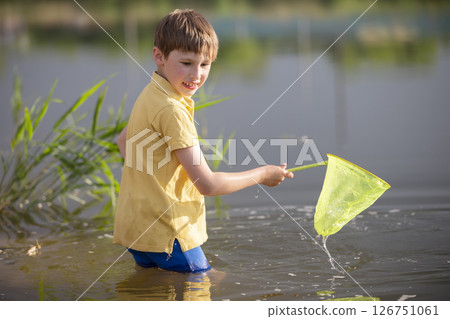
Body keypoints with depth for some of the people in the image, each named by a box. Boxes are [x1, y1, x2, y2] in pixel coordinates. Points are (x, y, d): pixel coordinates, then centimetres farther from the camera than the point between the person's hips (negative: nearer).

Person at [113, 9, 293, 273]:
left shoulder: (151, 95, 9)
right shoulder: (172, 109, -22)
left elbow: (123, 142, 29)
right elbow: (207, 184, -21)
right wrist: (262, 175, -8)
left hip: (138, 227, 10)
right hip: (165, 232, -10)